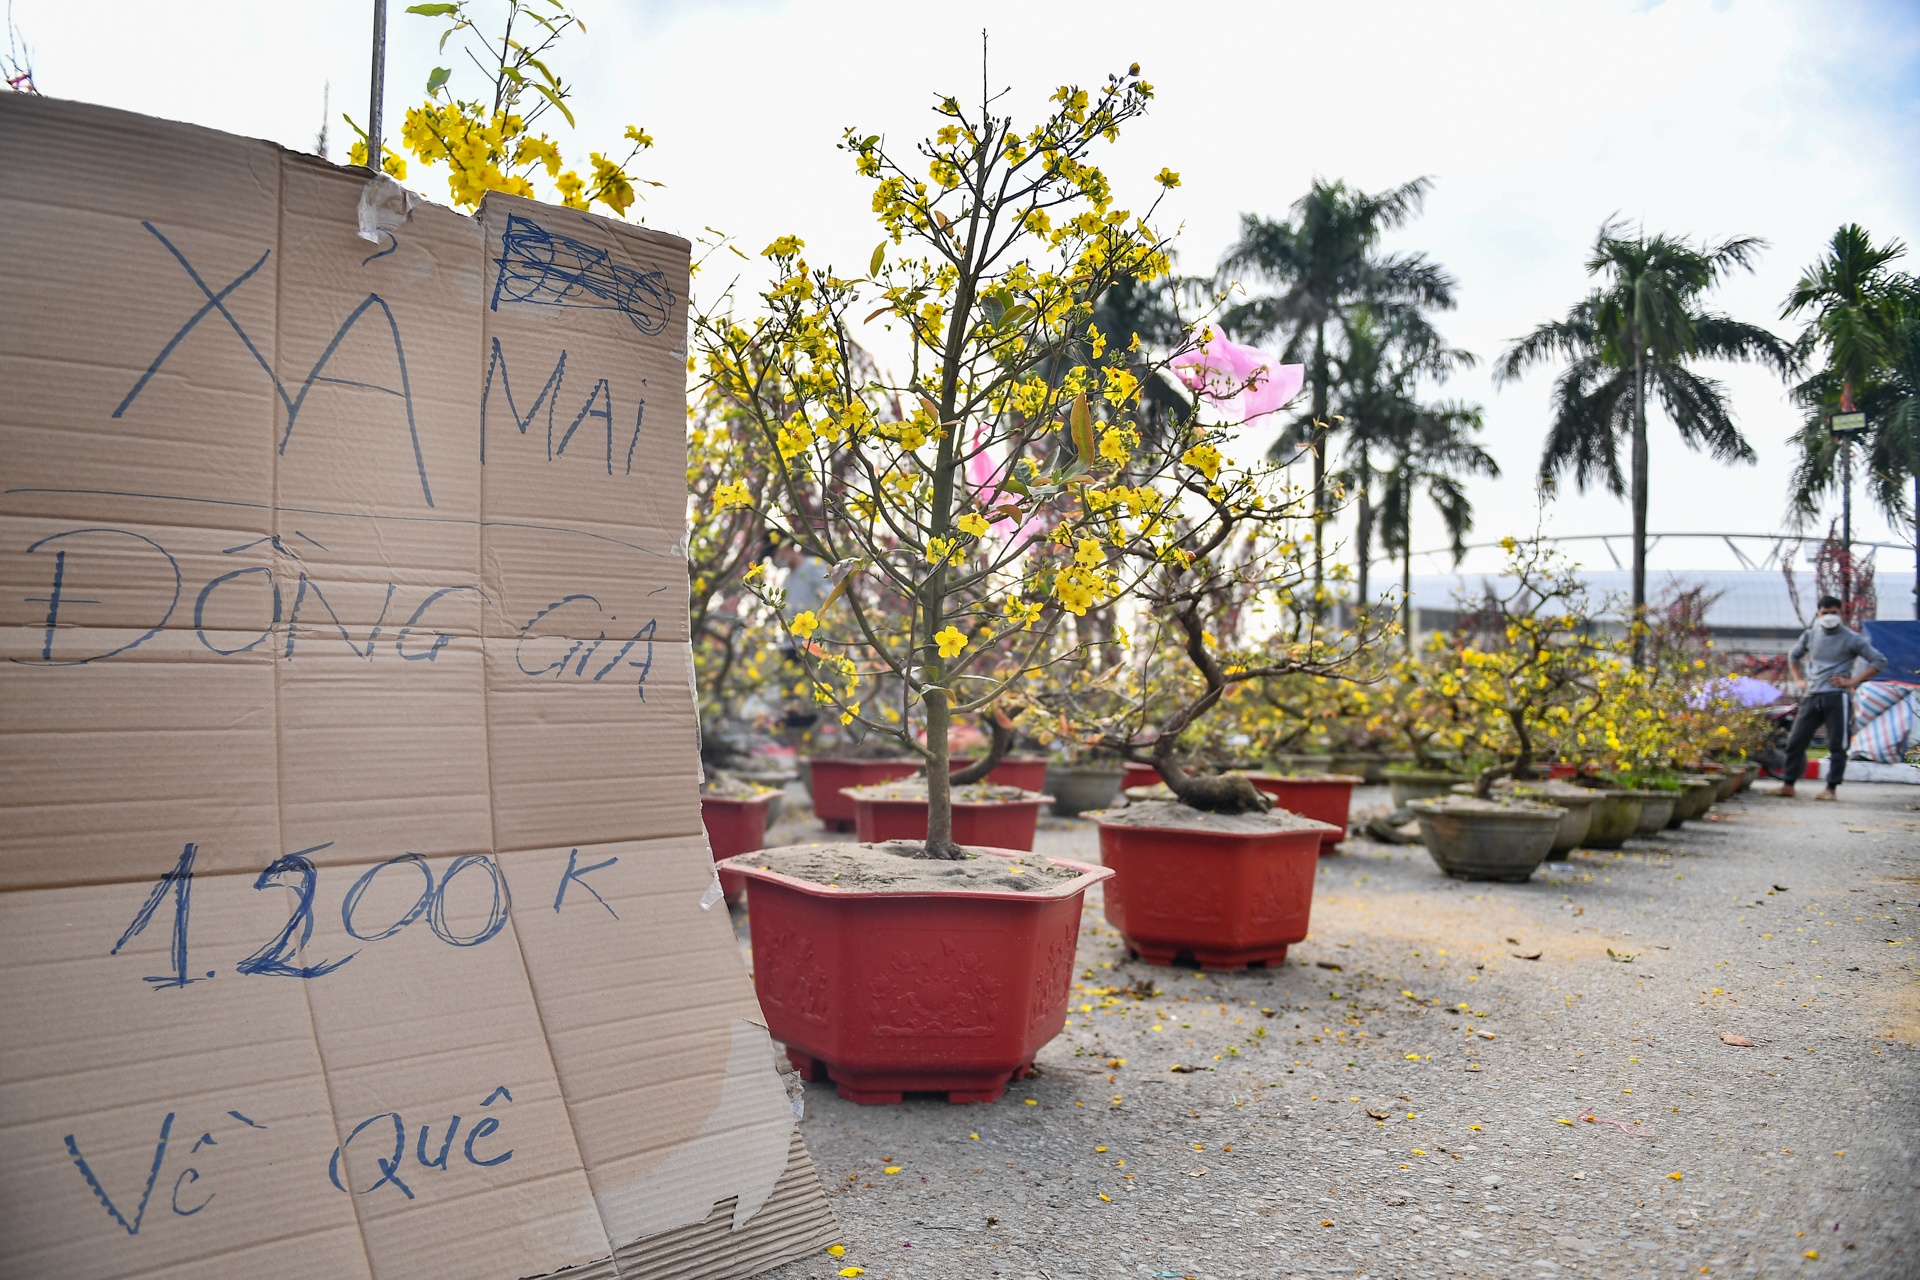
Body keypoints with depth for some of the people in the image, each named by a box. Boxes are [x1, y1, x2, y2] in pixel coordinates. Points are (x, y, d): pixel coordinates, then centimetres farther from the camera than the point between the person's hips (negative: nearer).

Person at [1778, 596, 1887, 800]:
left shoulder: (1852, 639, -1)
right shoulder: (1810, 636, 11)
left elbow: (1879, 661, -2)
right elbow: (1793, 656, 28)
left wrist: (1853, 680, -8)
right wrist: (1798, 679, 14)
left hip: (1836, 697, -4)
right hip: (1811, 697, 4)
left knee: (1837, 746, -2)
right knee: (1795, 741, 2)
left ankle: (1831, 789, 5)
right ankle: (1789, 785, 9)